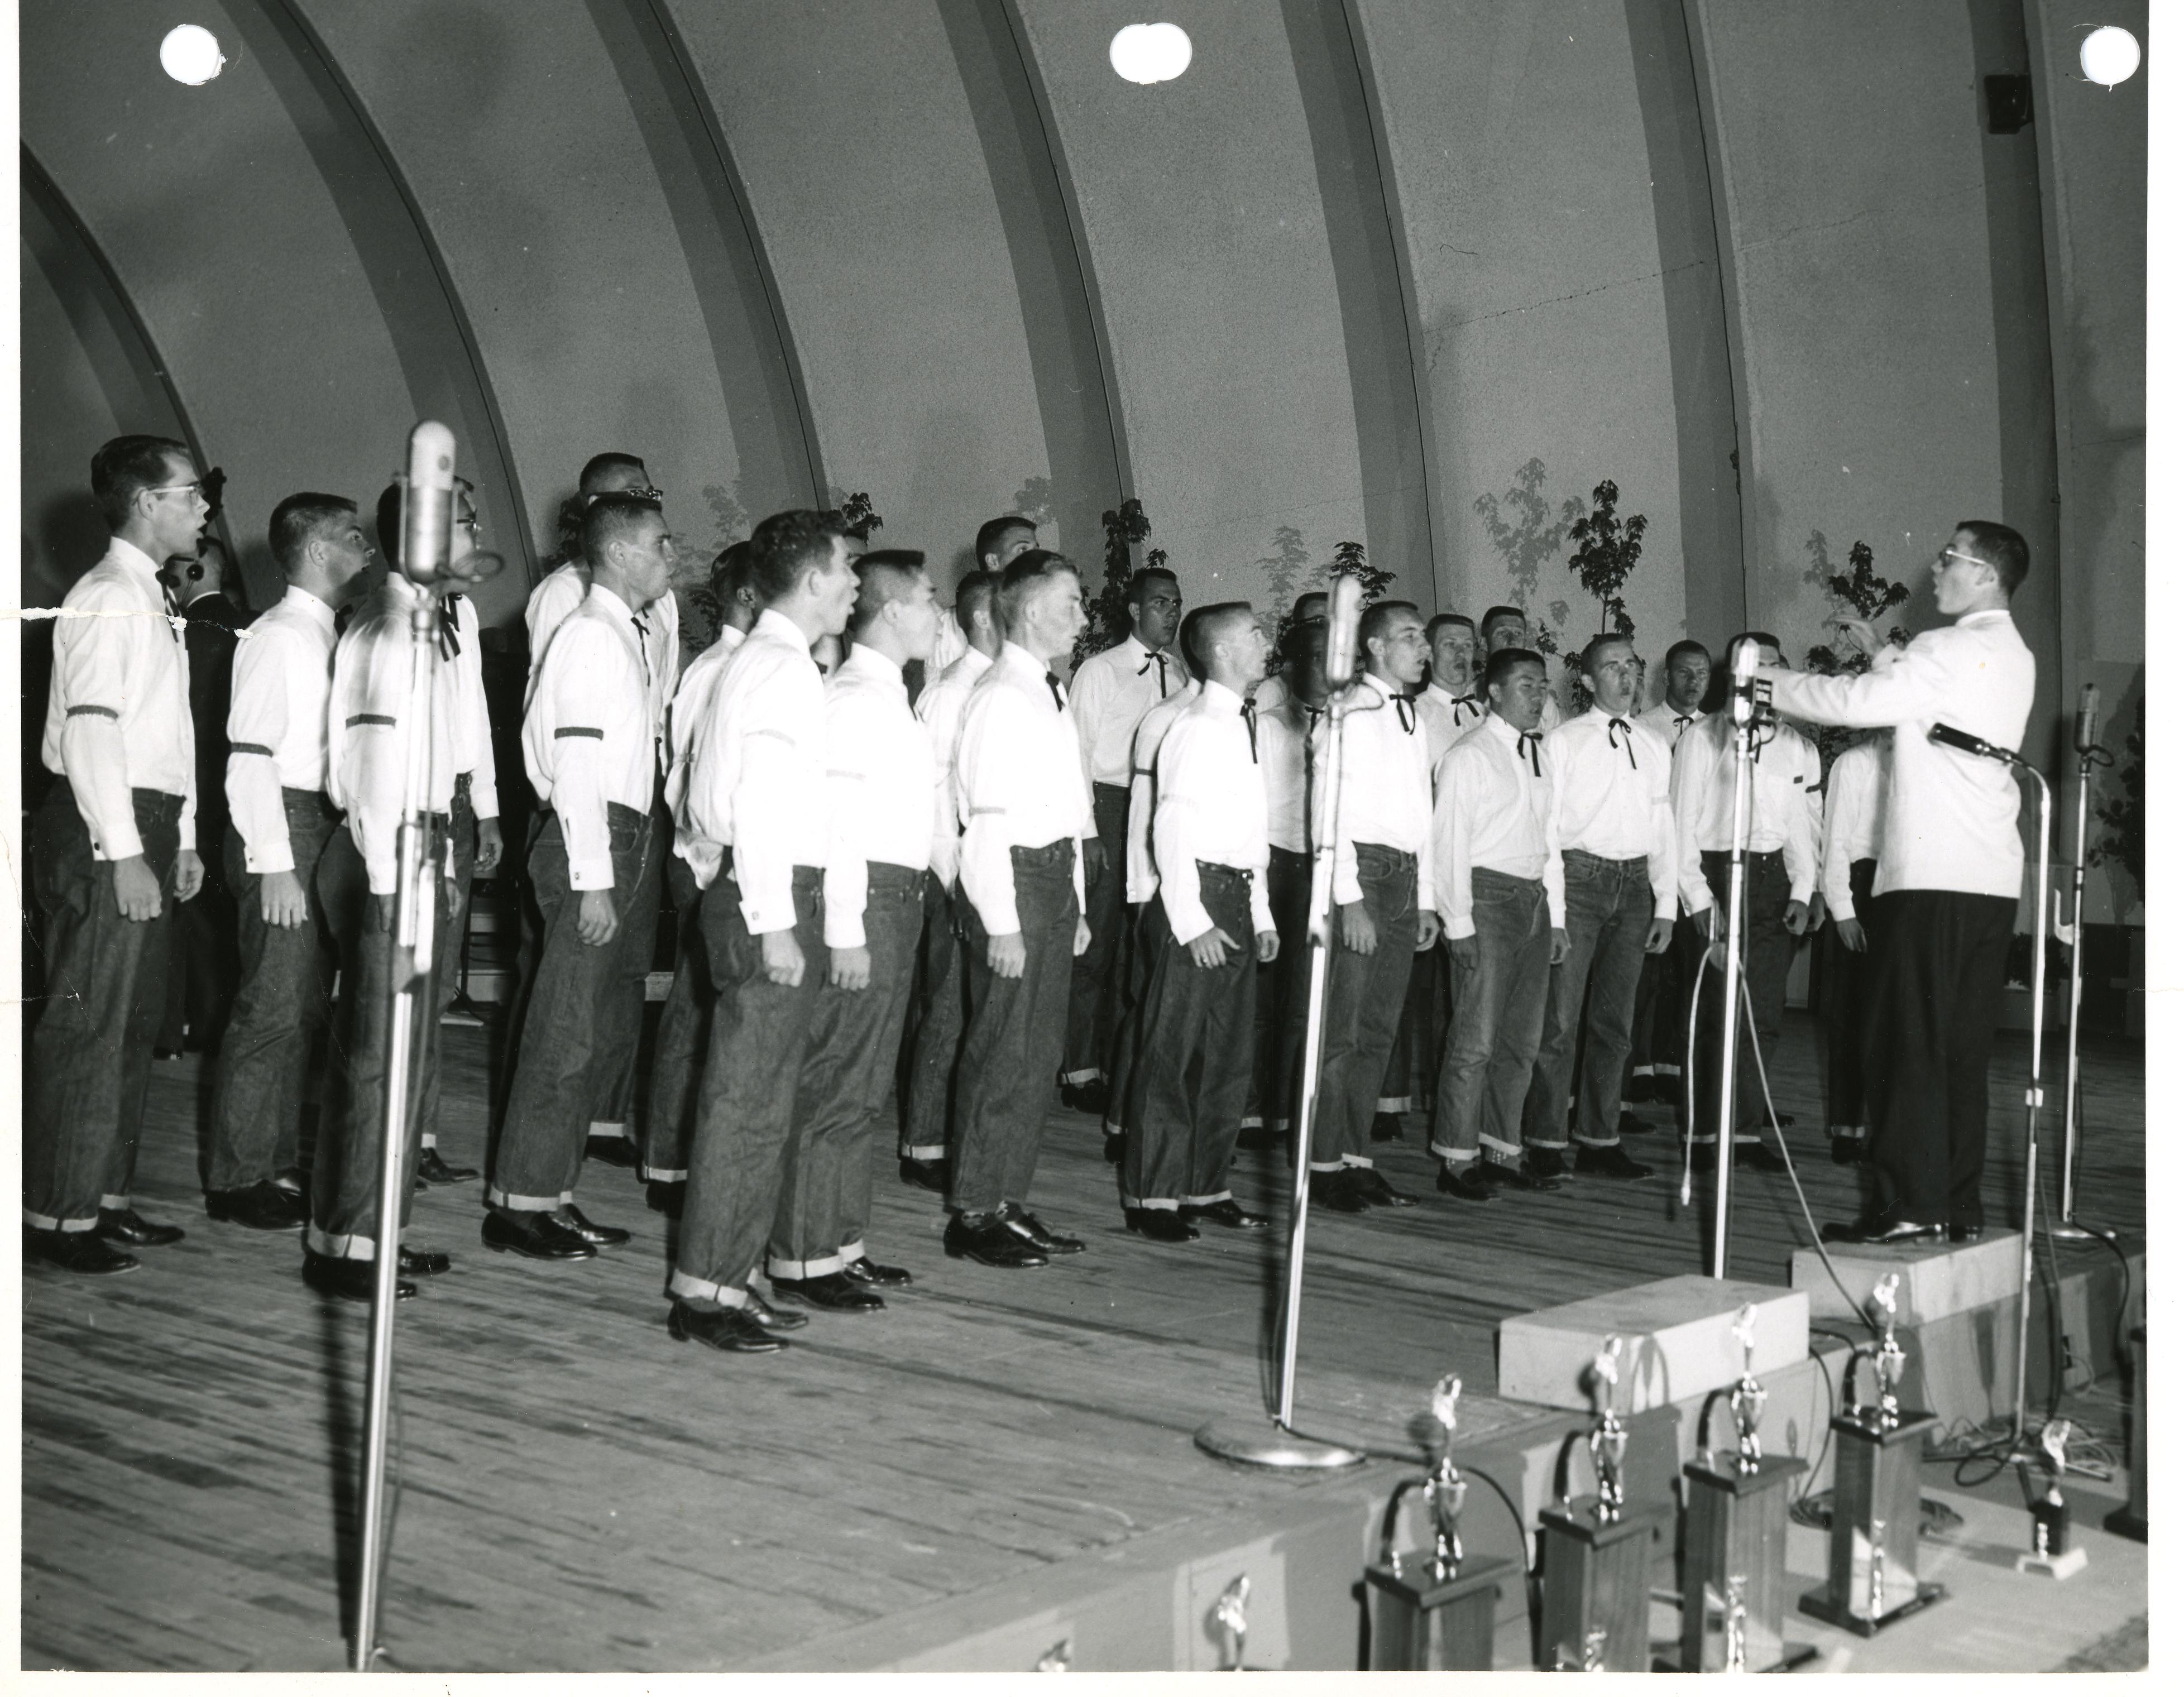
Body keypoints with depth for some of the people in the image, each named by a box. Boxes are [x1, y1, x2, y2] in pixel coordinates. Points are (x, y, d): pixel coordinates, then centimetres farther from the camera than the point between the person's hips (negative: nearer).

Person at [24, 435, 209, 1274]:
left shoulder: (152, 600, 18)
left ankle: (103, 1196, 23)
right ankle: (56, 1214, 2)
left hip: (146, 827, 10)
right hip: (103, 830, -10)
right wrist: (122, 852, -22)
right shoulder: (107, 595, -12)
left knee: (134, 1023, 14)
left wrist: (183, 839, 17)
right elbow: (91, 729, -19)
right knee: (87, 1025, -5)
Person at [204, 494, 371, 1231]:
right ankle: (237, 1179, 6)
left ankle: (276, 1161, 26)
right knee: (272, 1006, -5)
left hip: (323, 826, 9)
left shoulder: (325, 636, 14)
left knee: (306, 1004, 15)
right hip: (284, 829, -9)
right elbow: (250, 758, -17)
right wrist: (274, 863, -20)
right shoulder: (278, 636, -12)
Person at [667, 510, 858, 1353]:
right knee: (747, 1100, -5)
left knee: (761, 1100, 14)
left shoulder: (756, 661, 17)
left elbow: (710, 786, 17)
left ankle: (728, 1277, 20)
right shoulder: (782, 667, -13)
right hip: (771, 900, -10)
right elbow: (761, 804, -20)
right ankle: (702, 1290, 1)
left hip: (750, 892, 10)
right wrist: (774, 924, -21)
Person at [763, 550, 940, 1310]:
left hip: (897, 899, 10)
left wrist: (905, 904, 10)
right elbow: (838, 820, -19)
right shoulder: (855, 695, -14)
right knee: (835, 1084, -5)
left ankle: (840, 1242, 24)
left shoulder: (893, 697, 16)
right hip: (864, 901, -10)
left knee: (866, 1084, 15)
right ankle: (802, 1259, 1)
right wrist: (847, 930, -22)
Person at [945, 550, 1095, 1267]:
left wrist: (1076, 904, 15)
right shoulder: (1002, 696, -12)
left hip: (1056, 878, 9)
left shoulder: (1055, 696, 15)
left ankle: (1011, 1202, 21)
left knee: (1039, 1048, 12)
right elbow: (989, 818, -17)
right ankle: (972, 1214, 5)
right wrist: (1001, 922, -20)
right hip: (1014, 878, -9)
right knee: (1003, 1048, -4)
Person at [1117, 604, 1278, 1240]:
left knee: (1230, 1057, 13)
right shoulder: (1196, 727, -12)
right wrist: (1193, 921, -19)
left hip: (1238, 900, 9)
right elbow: (1171, 830, -16)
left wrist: (1260, 914, 15)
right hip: (1195, 895, -9)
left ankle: (1207, 1188, 23)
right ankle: (1152, 1197, 5)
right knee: (1172, 1055, -3)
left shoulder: (1244, 725, 15)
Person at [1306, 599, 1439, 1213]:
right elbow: (1333, 810, -13)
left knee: (1378, 1031, 10)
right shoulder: (1350, 714, -8)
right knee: (1341, 1030, -5)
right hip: (1363, 871, -8)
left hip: (1404, 880, 8)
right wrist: (1351, 899, -18)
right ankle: (1325, 1165, 2)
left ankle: (1355, 1158, 17)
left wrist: (1425, 900, 16)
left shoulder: (1412, 720, 17)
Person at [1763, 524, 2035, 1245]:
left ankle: (1913, 1204, -6)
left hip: (1935, 878, -8)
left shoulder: (1952, 649, -9)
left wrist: (1773, 683, -2)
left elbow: (1857, 702, -14)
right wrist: (1886, 658, 32)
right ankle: (1959, 1205, 13)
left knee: (1914, 1043, -6)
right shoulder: (2013, 655, 18)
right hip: (1992, 879, 8)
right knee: (1963, 1047, 10)